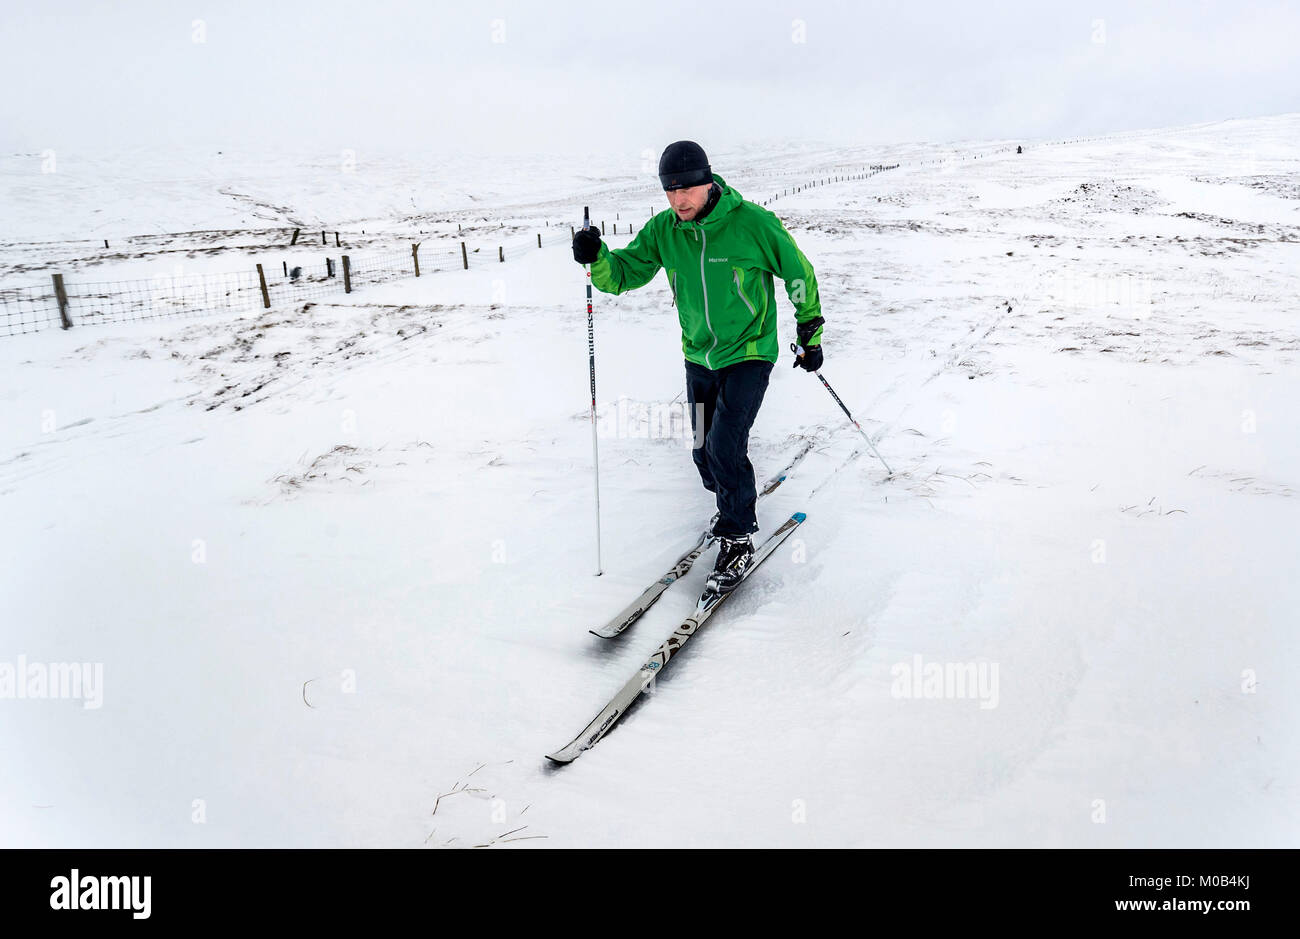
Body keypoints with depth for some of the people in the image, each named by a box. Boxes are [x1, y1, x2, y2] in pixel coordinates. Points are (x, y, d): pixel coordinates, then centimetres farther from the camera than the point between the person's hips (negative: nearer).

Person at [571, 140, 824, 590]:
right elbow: (625, 273, -2)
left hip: (749, 353, -5)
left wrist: (810, 336, 2)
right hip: (699, 356, 5)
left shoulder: (752, 222, -17)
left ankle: (737, 539, 3)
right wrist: (596, 258, -24)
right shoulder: (663, 230, -5)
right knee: (704, 452, 12)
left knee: (724, 444, -17)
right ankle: (734, 505, 43)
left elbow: (798, 273, -5)